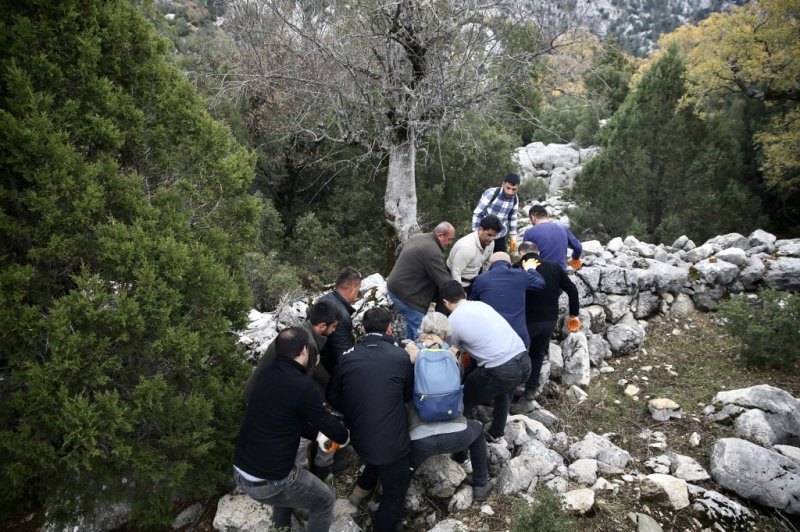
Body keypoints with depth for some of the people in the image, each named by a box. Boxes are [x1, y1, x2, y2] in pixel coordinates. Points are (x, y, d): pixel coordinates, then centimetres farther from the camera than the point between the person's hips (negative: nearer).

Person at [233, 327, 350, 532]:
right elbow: (326, 421, -8)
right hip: (268, 482, -8)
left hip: (240, 472, 8)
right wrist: (344, 436, 13)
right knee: (325, 500, 16)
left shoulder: (267, 375, 2)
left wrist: (317, 434, 18)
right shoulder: (302, 385, -21)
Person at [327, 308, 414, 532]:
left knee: (376, 459, 37)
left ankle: (362, 488, 52)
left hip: (359, 437, 5)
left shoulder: (348, 357, -5)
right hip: (391, 440, -4)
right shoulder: (401, 357, -11)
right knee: (395, 493, 17)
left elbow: (333, 397, 7)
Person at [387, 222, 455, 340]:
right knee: (419, 328, -7)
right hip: (405, 294, -10)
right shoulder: (433, 252, -27)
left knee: (412, 322, 23)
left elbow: (399, 250, 20)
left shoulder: (418, 237, 4)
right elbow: (444, 281, -23)